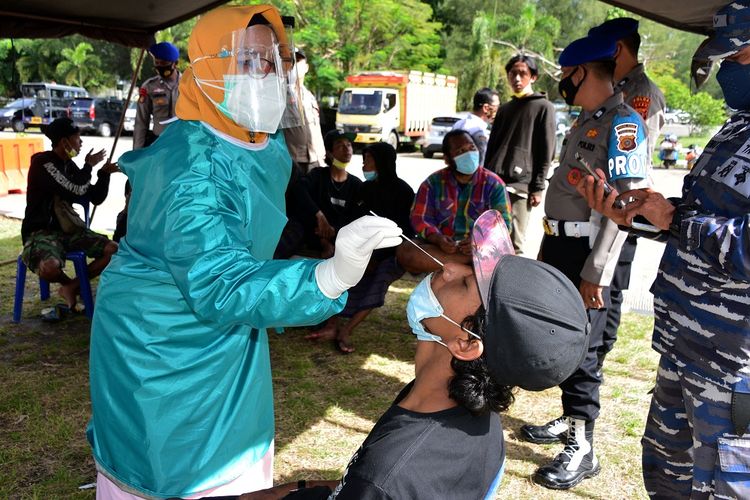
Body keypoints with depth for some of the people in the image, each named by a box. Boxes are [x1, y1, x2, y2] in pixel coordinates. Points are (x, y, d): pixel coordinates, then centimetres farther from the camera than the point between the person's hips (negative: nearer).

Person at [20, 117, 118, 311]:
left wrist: (104, 173, -4)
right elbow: (76, 192, -23)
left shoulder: (69, 165, 10)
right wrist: (89, 166, -7)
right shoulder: (42, 163, -15)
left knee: (113, 250, -10)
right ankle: (68, 283, 1)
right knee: (49, 267, -37)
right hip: (41, 231, -7)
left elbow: (95, 198, 11)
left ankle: (72, 287, 6)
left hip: (68, 228, 7)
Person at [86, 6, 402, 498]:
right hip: (160, 345, -7)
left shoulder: (270, 145, -3)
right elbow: (219, 282, -40)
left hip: (231, 341, 8)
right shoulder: (188, 167, -30)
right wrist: (329, 276, -54)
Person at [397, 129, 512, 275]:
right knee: (403, 252, -28)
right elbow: (420, 218, 1)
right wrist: (438, 239, -21)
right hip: (440, 247, 1)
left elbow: (504, 223, -4)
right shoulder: (433, 183, 5)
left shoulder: (493, 184, 2)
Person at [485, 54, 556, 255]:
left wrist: (538, 188, -8)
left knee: (514, 244, -5)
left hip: (520, 185, -5)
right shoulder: (504, 109, 21)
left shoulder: (543, 107, 5)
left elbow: (546, 153, -1)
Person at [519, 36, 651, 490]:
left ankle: (583, 448, 10)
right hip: (559, 245, 9)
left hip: (585, 252, -9)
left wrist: (595, 272, -24)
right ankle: (571, 419, 31)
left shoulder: (623, 123, -14)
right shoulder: (586, 121, 16)